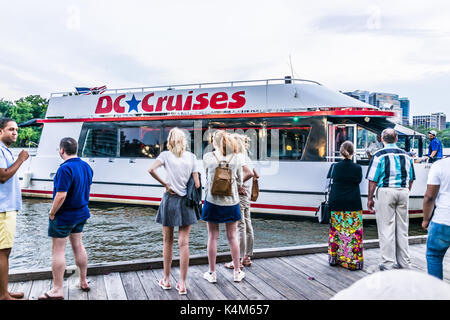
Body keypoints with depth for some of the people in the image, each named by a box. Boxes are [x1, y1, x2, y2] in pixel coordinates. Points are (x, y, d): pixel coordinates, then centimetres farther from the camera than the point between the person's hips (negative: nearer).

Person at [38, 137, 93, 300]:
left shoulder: (65, 168, -23)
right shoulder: (86, 166, 3)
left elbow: (61, 195, -27)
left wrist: (52, 213, -14)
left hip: (63, 216, -8)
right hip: (81, 213, 8)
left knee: (58, 251, 3)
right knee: (78, 246, 18)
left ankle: (57, 290, 12)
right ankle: (83, 282, 29)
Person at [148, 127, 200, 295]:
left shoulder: (166, 155, -2)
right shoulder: (191, 156, 1)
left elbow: (151, 170, -19)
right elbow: (197, 184, -2)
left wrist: (165, 184, -8)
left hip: (170, 199, 0)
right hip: (186, 202, 1)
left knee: (168, 242, 13)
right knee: (184, 243, 3)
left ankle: (166, 280, 24)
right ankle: (182, 284, 8)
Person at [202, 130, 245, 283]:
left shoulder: (207, 157, -6)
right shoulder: (236, 158, -3)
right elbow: (240, 181, 4)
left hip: (212, 201, -1)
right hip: (231, 201, 2)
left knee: (213, 237, 8)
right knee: (232, 237, 12)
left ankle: (212, 273, 18)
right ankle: (237, 272, 23)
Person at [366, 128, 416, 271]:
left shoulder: (379, 155, -7)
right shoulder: (406, 155, 9)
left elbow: (373, 180, -9)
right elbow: (411, 179, 14)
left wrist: (370, 198, 0)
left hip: (385, 191, -5)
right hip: (403, 191, 5)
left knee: (386, 228, 0)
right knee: (402, 228, 13)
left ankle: (387, 263, 4)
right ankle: (404, 262, 21)